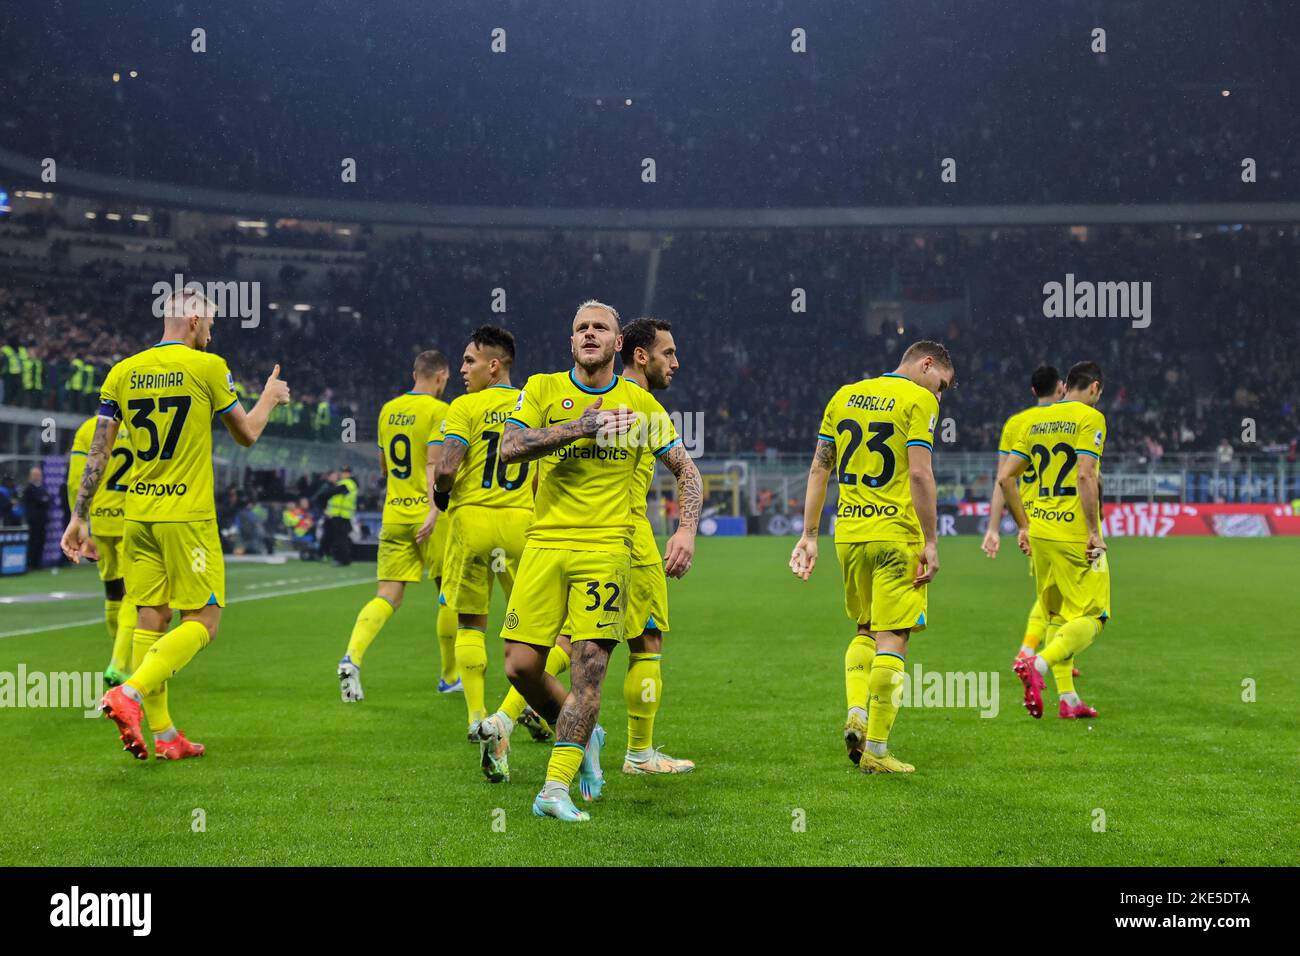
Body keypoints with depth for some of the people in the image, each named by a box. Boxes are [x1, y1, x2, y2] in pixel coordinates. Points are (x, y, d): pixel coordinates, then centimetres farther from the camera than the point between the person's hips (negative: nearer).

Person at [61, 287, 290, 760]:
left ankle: (163, 734, 11)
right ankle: (128, 694, -19)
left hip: (138, 514, 6)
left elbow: (97, 451, 6)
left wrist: (79, 517, 10)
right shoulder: (208, 367, -6)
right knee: (202, 622, 0)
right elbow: (247, 434, 5)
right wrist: (270, 397, 24)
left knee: (151, 620, 9)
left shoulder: (122, 372, 7)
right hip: (187, 515, -6)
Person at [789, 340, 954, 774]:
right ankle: (875, 750, 0)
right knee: (892, 639, -1)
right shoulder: (919, 399, -4)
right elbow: (919, 473, -14)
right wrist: (931, 542, -12)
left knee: (865, 630, 21)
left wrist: (809, 535, 15)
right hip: (897, 533, -6)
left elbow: (818, 468, 13)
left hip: (849, 532, 6)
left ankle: (856, 714, 3)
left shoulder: (845, 395, 14)